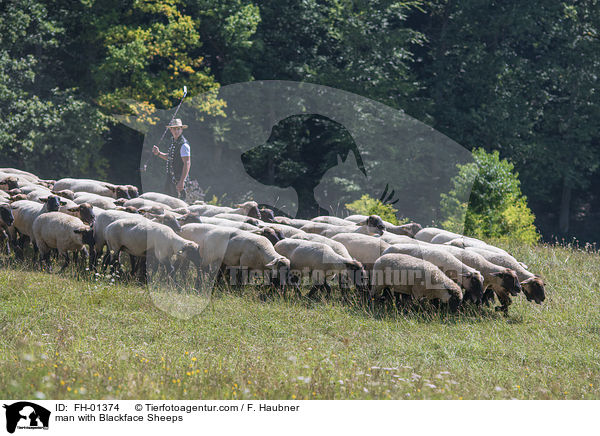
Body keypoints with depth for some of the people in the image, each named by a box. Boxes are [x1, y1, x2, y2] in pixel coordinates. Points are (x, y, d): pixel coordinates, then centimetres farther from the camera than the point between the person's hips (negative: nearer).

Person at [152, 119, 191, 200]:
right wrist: (158, 153, 11)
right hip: (170, 177, 9)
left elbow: (187, 164, -22)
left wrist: (182, 181, -27)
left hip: (178, 178, -9)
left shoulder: (183, 144, -17)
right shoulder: (174, 142, 12)